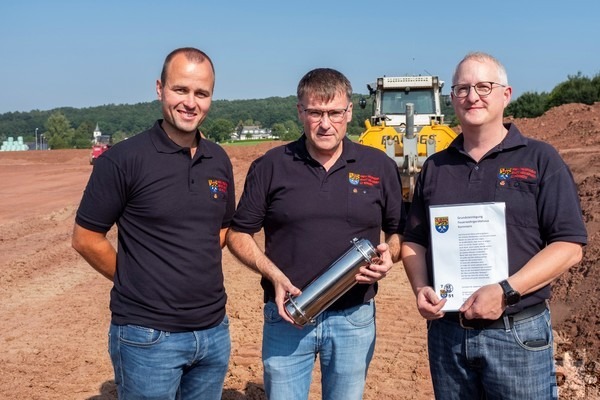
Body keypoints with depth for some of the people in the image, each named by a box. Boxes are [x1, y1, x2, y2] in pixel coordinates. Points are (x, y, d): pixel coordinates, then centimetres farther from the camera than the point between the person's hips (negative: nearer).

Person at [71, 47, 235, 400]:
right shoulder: (124, 159, -13)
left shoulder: (219, 160, 4)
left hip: (215, 330, 5)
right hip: (149, 336, -5)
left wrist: (199, 275, 5)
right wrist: (133, 281, -2)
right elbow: (85, 238, -8)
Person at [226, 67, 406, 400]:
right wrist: (274, 275, -13)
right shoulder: (271, 166, -2)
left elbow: (399, 231, 11)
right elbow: (238, 234, 2)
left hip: (355, 318, 1)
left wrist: (390, 254, -11)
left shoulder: (379, 166, 2)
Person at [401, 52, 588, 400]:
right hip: (445, 330, 4)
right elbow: (414, 241, 12)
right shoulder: (435, 167, 9)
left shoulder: (540, 160, -2)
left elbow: (569, 246, -8)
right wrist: (421, 289, -6)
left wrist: (507, 292, -19)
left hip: (518, 333, -3)